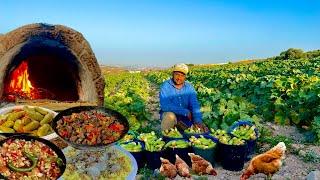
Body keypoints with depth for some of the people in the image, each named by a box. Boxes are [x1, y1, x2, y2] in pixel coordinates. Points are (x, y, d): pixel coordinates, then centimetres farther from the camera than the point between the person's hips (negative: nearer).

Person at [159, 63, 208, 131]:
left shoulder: (189, 87, -3)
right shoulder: (165, 86, -14)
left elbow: (194, 105, -12)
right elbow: (165, 106, -27)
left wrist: (198, 120, -31)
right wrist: (185, 112, -28)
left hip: (184, 118, 4)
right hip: (168, 115, -3)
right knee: (170, 116, -37)